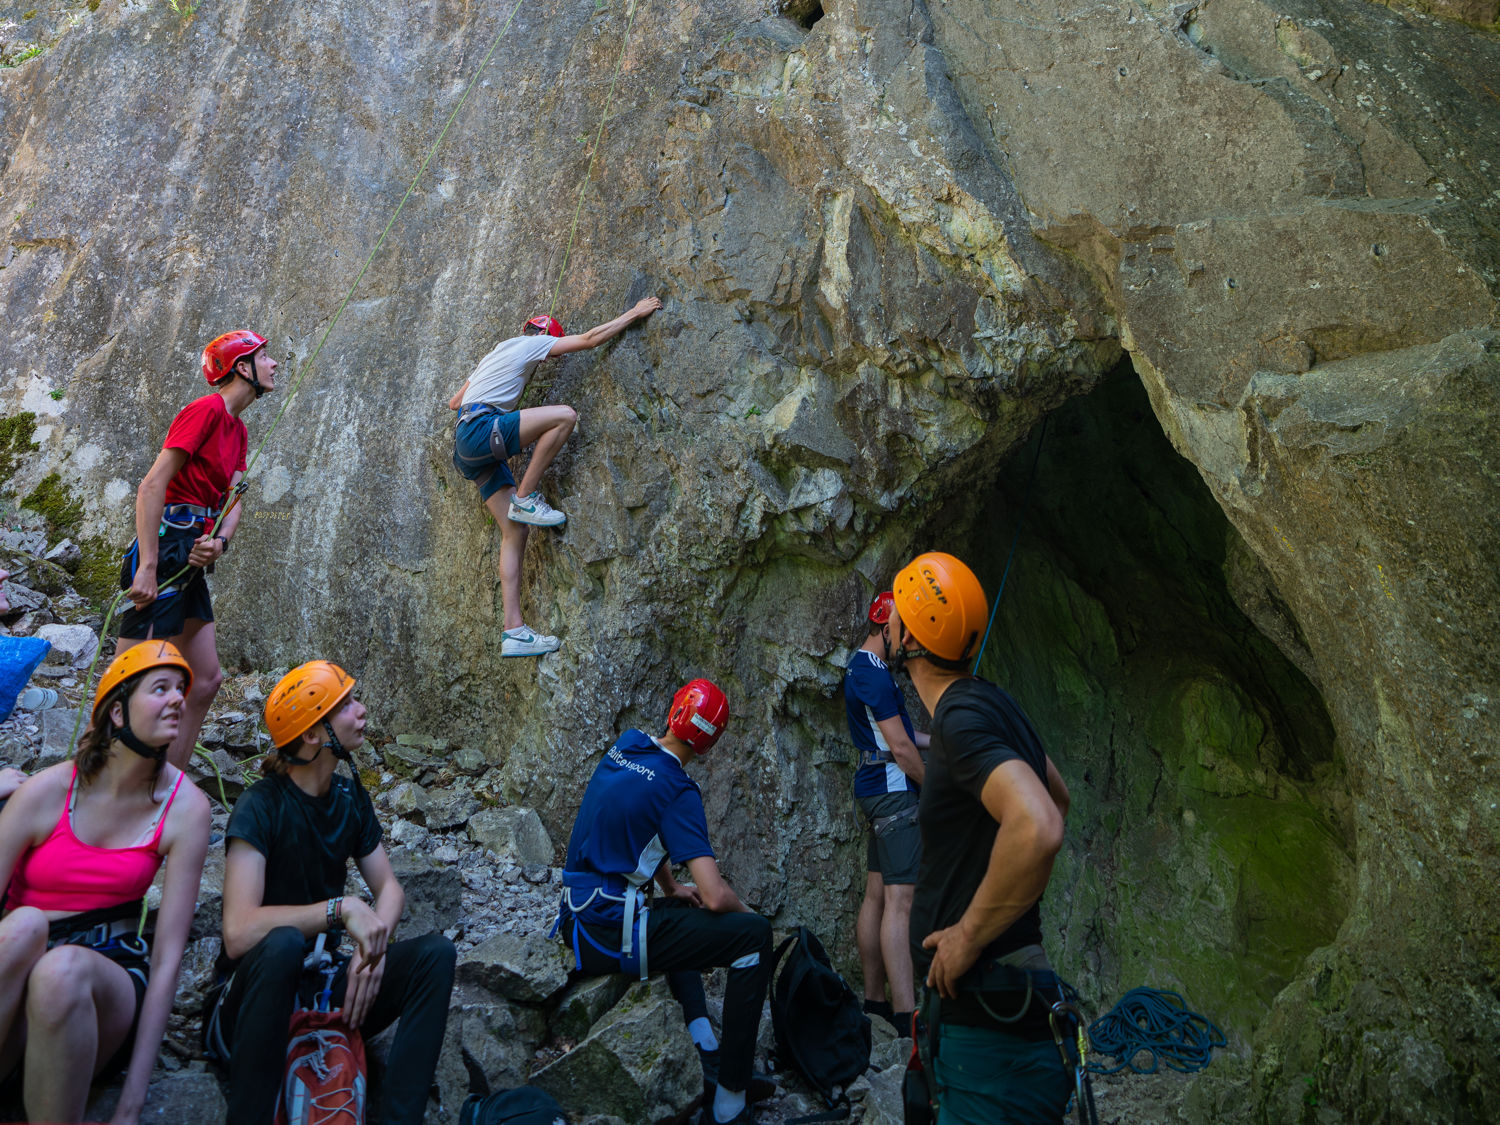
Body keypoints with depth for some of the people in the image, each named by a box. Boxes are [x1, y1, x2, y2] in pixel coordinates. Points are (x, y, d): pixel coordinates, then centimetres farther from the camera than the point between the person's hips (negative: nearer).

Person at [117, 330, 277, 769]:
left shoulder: (237, 429, 18)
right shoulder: (206, 409, -11)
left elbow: (232, 499, 10)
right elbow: (152, 485, -18)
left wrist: (219, 541, -12)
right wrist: (147, 567, -22)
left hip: (190, 560, 10)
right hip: (164, 548, -10)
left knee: (206, 680, 12)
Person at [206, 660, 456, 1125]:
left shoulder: (349, 797, 2)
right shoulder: (262, 805, -18)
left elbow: (388, 886, 6)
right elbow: (238, 933, -28)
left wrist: (372, 942, -14)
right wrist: (341, 909, -28)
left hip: (324, 985, 6)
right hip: (254, 994, -6)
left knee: (436, 953, -16)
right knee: (283, 943, -38)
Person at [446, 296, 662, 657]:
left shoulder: (498, 352, 31)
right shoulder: (530, 343, 6)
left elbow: (454, 402, 31)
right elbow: (590, 339, 3)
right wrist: (634, 314, 11)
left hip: (469, 448, 9)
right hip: (480, 429, -9)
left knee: (514, 531, 0)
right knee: (565, 415, -19)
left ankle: (513, 631, -8)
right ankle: (526, 498, -11)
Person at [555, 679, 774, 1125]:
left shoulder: (625, 746, 6)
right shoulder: (677, 790, -17)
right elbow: (715, 896, -21)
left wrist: (672, 888, 22)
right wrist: (744, 910, 0)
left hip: (575, 926, 9)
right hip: (611, 937, -9)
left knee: (678, 919, 36)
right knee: (754, 934, -6)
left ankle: (708, 1057, 32)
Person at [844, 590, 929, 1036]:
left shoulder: (859, 669, 16)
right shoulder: (874, 674, -16)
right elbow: (900, 747, -16)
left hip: (877, 794, 10)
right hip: (895, 791, -10)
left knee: (876, 896, 11)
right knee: (900, 900, -12)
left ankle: (875, 1001, 16)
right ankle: (906, 1015, -14)